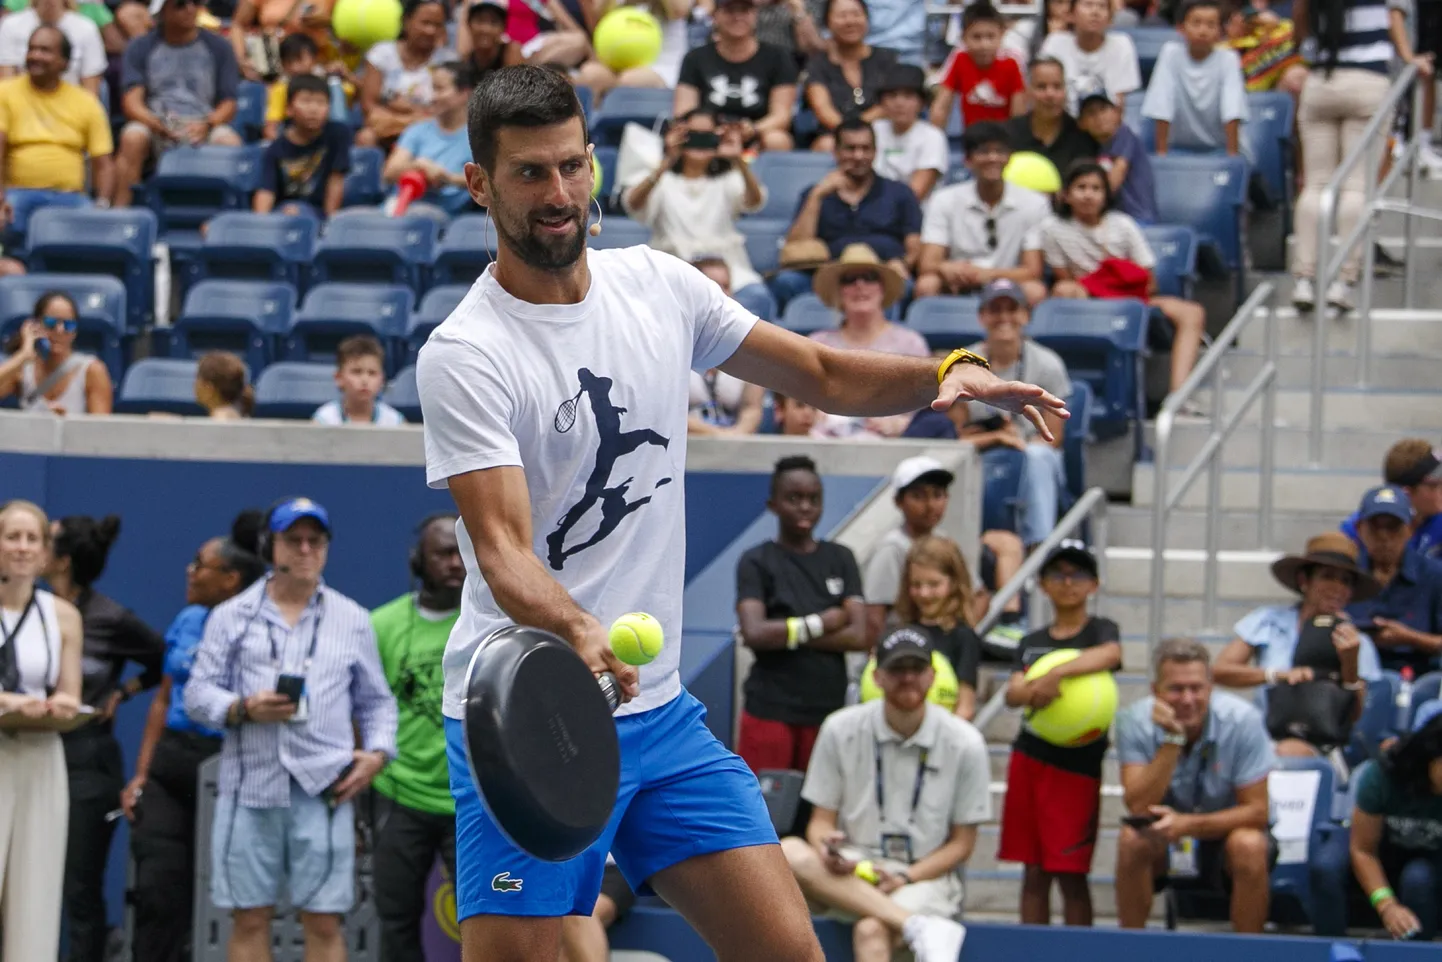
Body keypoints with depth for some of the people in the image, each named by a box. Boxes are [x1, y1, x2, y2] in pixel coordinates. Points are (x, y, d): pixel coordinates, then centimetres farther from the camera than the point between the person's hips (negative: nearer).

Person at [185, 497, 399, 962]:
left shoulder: (352, 619, 15)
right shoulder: (232, 616, 11)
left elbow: (376, 700, 17)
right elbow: (197, 693, 7)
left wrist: (377, 752, 0)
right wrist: (243, 709, -11)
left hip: (324, 790, 0)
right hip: (249, 787, 0)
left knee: (324, 922, -3)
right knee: (249, 919, 1)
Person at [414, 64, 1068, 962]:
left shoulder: (659, 285, 6)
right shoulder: (465, 355, -12)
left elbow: (824, 374, 17)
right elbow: (503, 549, -21)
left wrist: (950, 373, -1)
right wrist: (576, 631, -41)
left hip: (659, 711, 6)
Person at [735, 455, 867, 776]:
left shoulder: (840, 559, 9)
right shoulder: (756, 563, 0)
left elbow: (859, 636, -2)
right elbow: (755, 634, -15)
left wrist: (785, 634, -9)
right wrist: (821, 624, -7)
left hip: (828, 710, 3)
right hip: (770, 711, -3)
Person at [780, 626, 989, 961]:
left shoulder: (964, 743, -2)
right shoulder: (841, 730, 2)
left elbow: (961, 844, 3)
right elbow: (822, 820, 6)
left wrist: (905, 877, -14)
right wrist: (826, 848, -19)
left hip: (924, 876, -2)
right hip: (850, 875, 2)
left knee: (871, 930, -35)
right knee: (789, 853, -32)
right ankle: (921, 928, -39)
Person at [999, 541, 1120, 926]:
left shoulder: (1100, 630, 2)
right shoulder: (1032, 642, 15)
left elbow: (1110, 653, -23)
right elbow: (1012, 693, 0)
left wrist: (1054, 675, -32)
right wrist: (1035, 689, -23)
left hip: (1076, 764, -4)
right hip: (1028, 758, 4)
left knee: (1070, 873, -6)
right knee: (1034, 872, 7)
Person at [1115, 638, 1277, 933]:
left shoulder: (1242, 720, -20)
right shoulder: (1135, 721, -17)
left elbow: (1257, 811, -18)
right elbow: (1138, 808, -27)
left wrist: (1190, 824, -32)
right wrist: (1171, 740, -34)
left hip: (1226, 830, -1)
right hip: (1165, 839, 1)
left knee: (1248, 845, -34)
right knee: (1132, 840, -31)